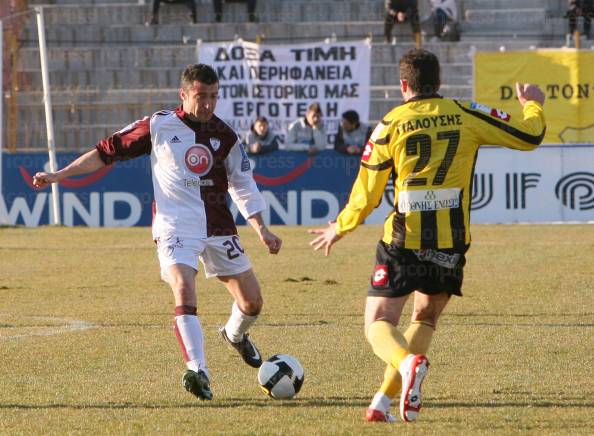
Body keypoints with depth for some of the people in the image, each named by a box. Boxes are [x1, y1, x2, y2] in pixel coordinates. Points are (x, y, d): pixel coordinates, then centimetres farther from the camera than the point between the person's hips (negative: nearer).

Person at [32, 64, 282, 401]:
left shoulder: (225, 136, 4)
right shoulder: (159, 126, -3)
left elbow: (243, 186, 13)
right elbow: (108, 151, 3)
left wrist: (261, 228, 3)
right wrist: (59, 176, -1)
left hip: (219, 228, 4)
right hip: (175, 227, -4)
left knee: (252, 301, 7)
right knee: (184, 290, -28)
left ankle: (236, 335, 42)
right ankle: (198, 371, -35)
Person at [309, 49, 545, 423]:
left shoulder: (390, 125, -1)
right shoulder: (465, 115, 1)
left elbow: (366, 196, 2)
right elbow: (529, 136, 6)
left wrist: (339, 229, 20)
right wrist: (533, 105, 28)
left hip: (404, 241, -2)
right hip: (452, 243, 2)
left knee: (379, 324, 2)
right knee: (426, 320, 21)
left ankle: (409, 363, -32)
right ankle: (383, 402, 11)